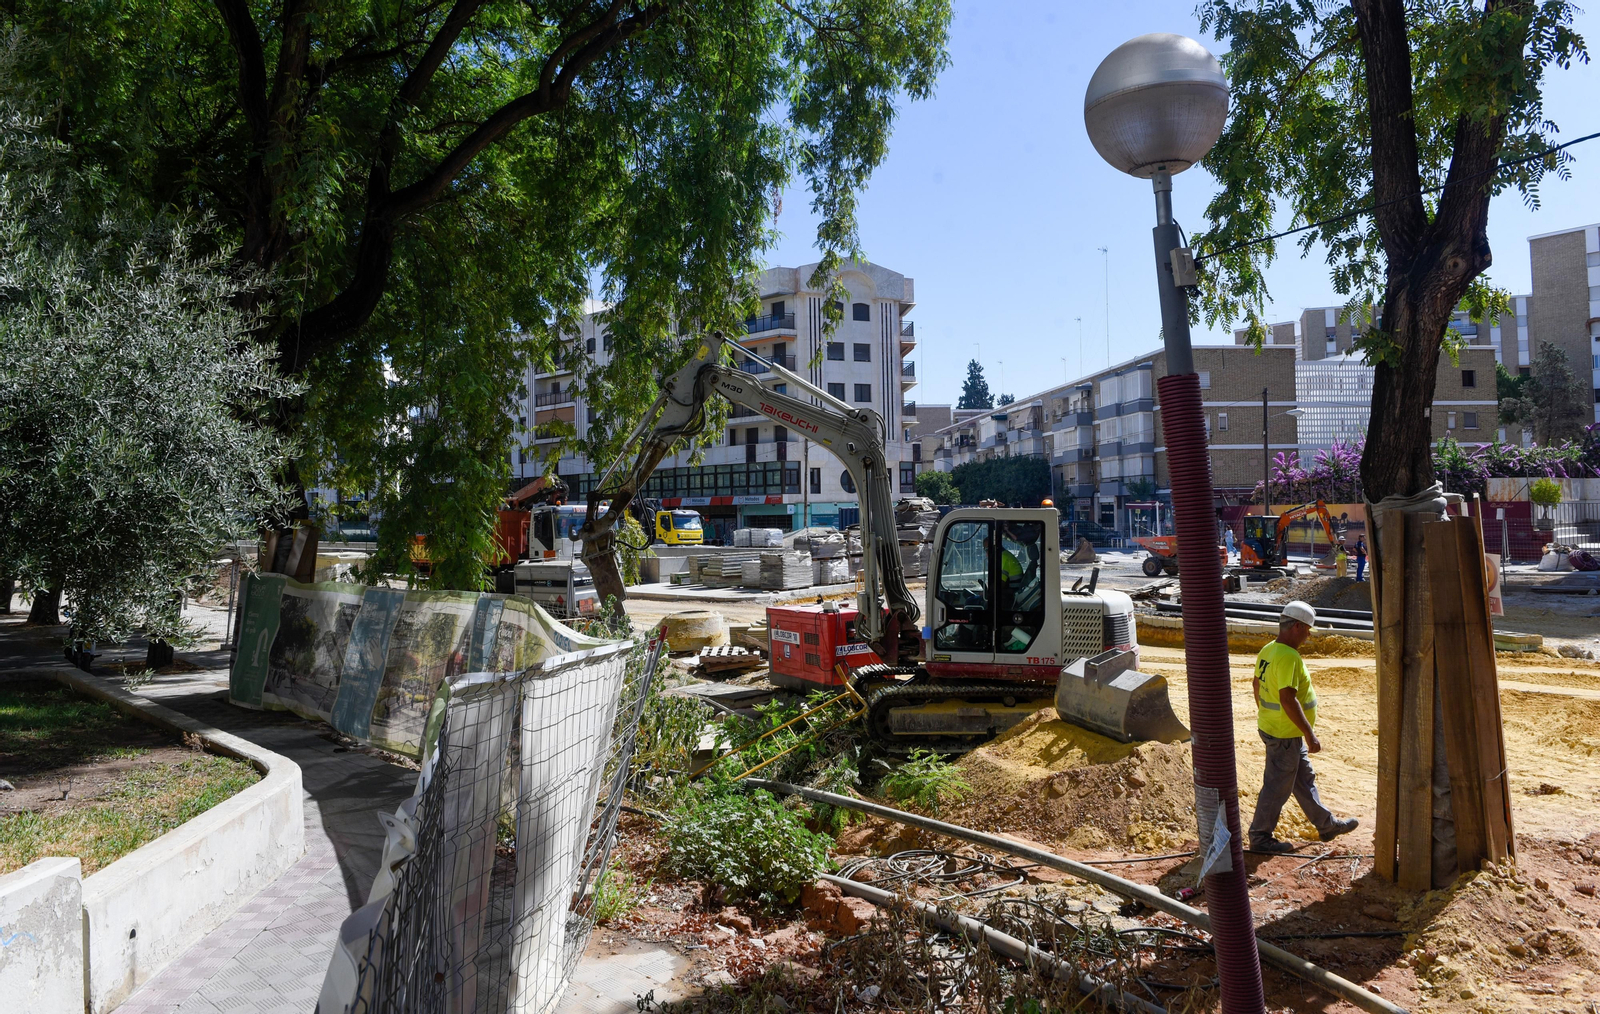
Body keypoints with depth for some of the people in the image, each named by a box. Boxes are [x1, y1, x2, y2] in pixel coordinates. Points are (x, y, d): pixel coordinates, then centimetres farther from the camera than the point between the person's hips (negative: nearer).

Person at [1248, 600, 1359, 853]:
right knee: (1278, 786, 2)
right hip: (1284, 734, -10)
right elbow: (1288, 699, -30)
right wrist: (1310, 735, -25)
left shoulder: (1268, 650, 6)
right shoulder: (1288, 656, -25)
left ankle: (1326, 824, 37)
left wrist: (1264, 714, 27)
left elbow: (1258, 685, 16)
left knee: (1305, 778, 22)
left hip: (1270, 726, 10)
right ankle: (1260, 837, 13)